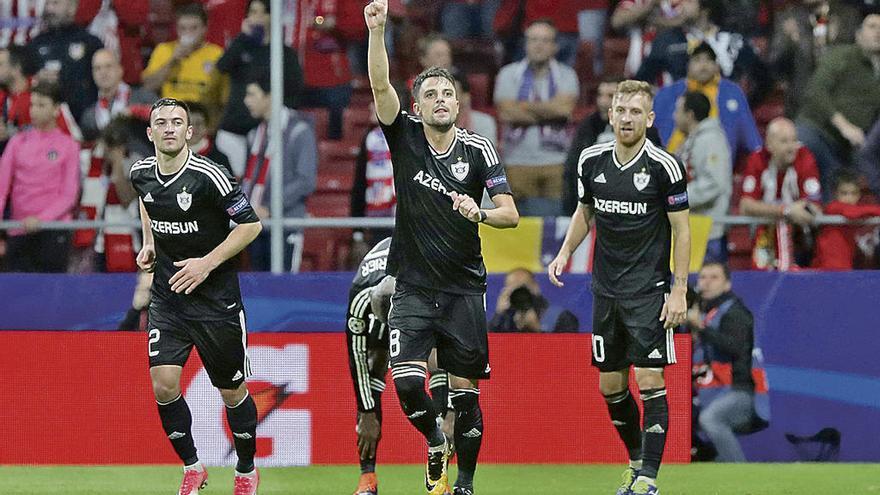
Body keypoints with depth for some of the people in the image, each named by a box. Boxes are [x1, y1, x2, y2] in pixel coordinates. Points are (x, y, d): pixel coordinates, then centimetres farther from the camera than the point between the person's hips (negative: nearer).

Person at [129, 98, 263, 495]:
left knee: (232, 391, 6)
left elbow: (250, 224, -13)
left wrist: (207, 263, -19)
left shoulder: (208, 176, -18)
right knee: (163, 385, -11)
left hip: (216, 298, -4)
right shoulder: (141, 174, 0)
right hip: (167, 296, 4)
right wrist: (149, 244, 10)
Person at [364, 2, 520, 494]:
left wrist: (481, 213, -27)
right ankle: (435, 441, 15)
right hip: (413, 286, 0)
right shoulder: (405, 136, -1)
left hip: (464, 288, 0)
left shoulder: (478, 150, -3)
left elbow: (511, 214, -6)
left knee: (465, 391, 1)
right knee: (407, 381, -14)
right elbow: (380, 84, -15)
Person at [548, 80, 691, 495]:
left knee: (649, 381, -11)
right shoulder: (591, 161, 2)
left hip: (649, 290, -5)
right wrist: (565, 252, 7)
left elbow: (680, 230, -6)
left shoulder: (664, 167, -11)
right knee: (610, 385, 9)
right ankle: (637, 459, 28)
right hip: (605, 289, 5)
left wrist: (679, 291, -10)